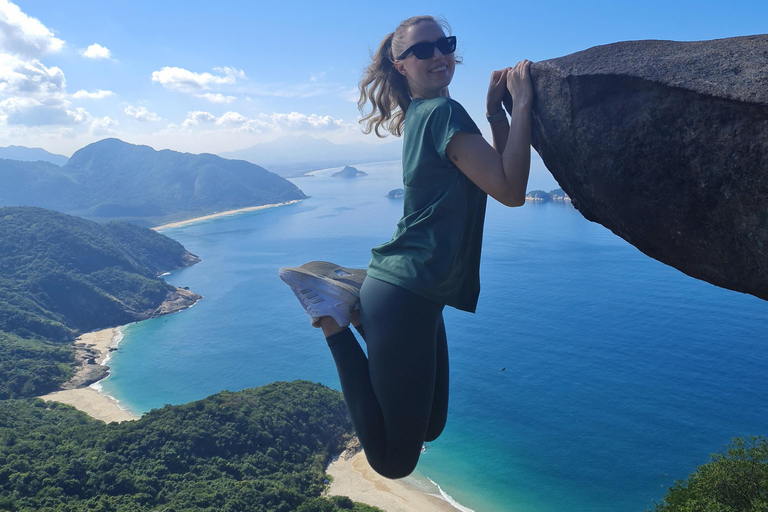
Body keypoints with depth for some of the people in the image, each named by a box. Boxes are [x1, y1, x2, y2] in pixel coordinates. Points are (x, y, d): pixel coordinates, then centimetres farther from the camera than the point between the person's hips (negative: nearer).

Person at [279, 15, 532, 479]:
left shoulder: (422, 113, 15)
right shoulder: (443, 112, -13)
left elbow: (502, 170, 17)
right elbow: (511, 191, -19)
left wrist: (496, 110, 7)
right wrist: (520, 103, -13)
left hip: (418, 295, 10)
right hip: (406, 296, -10)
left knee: (429, 427, 26)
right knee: (395, 460, 2)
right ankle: (335, 322, 1)